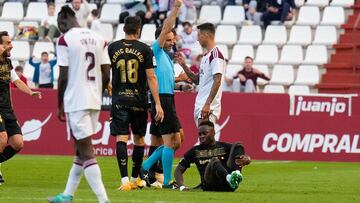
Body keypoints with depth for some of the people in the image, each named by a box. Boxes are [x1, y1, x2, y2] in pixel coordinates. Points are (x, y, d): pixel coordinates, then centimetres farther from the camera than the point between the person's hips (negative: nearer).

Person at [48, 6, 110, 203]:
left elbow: (63, 77, -10)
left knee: (86, 151, -8)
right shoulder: (99, 39, 9)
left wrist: (59, 105, 0)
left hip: (76, 102, -7)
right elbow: (106, 75, 8)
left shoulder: (65, 40, -9)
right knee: (81, 149, 18)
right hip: (94, 101, 7)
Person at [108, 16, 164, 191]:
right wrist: (157, 104, -4)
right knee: (139, 139, 15)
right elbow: (151, 77, -5)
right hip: (139, 101, 0)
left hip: (119, 100, 0)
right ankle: (135, 179, 24)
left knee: (121, 139, -6)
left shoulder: (112, 48, 2)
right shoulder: (144, 49, -3)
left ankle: (125, 179, -21)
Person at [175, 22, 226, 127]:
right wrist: (184, 65, 16)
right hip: (199, 106, 10)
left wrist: (207, 104, -25)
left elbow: (217, 81, -19)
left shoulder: (216, 55, -12)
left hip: (209, 107, -10)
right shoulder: (206, 56, 19)